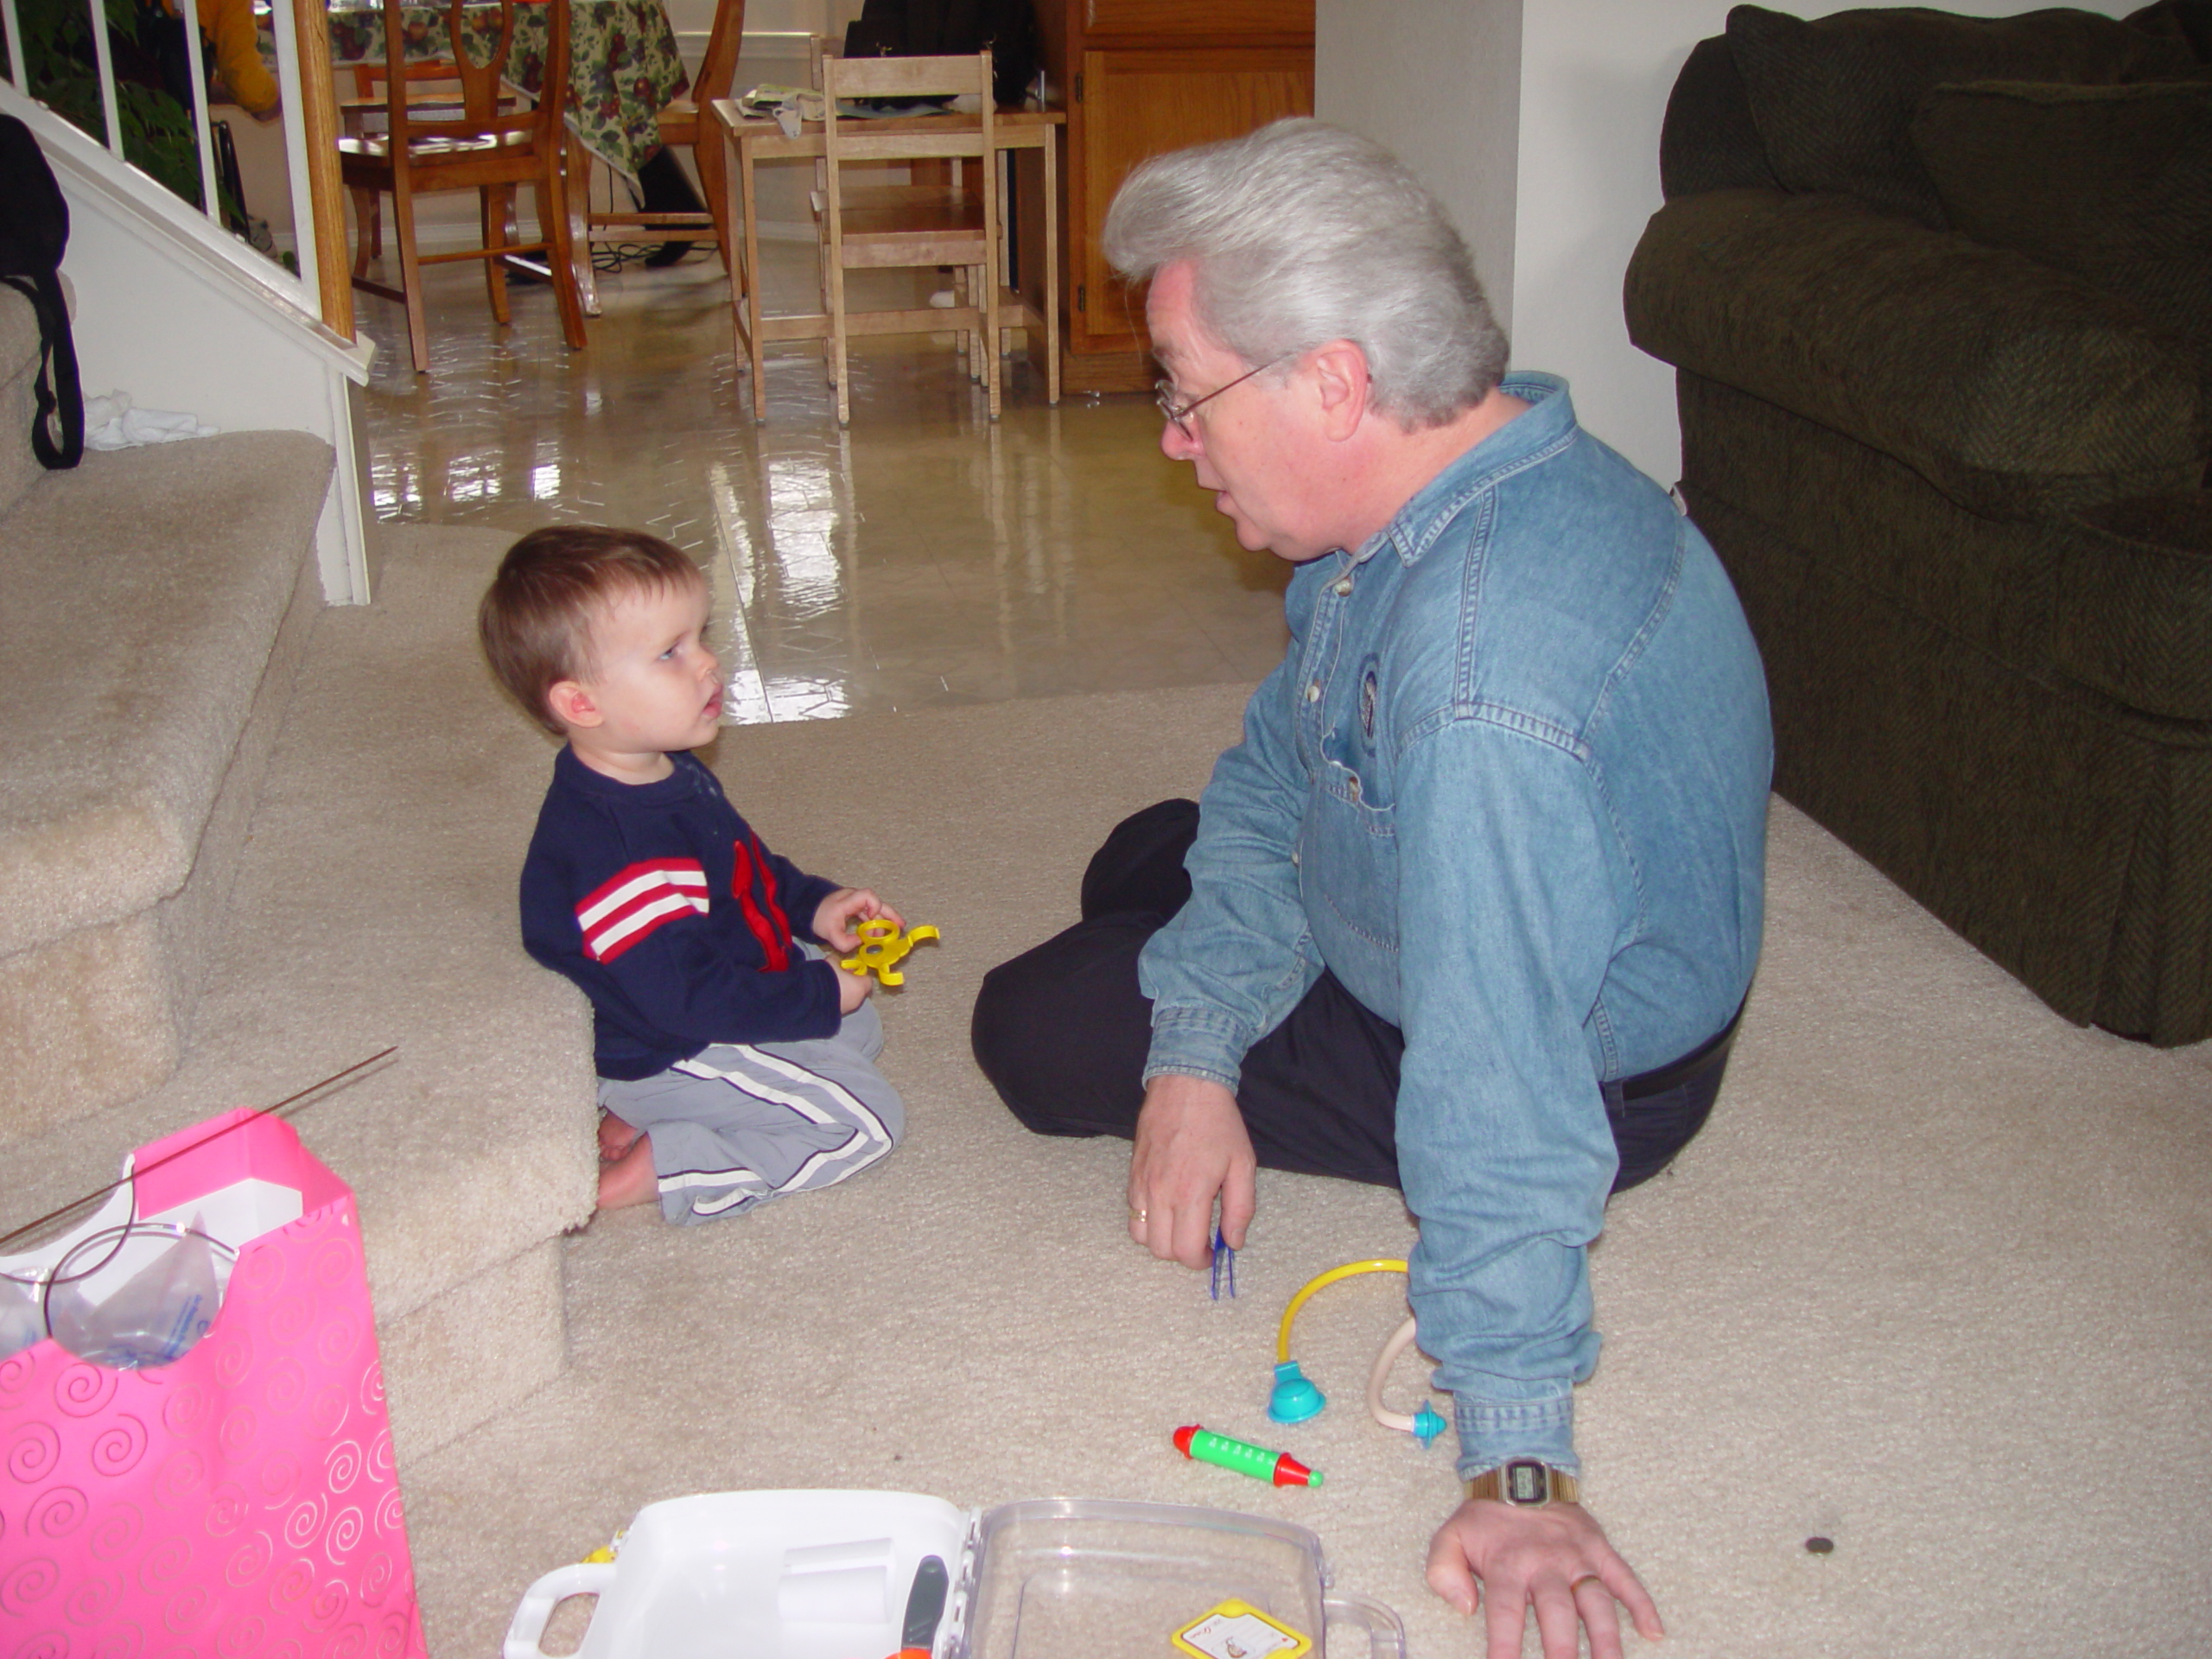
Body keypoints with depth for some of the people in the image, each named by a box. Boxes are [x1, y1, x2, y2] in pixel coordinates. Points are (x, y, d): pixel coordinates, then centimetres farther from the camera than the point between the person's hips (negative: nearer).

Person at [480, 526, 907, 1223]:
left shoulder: (667, 774, -1)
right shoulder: (615, 850, -34)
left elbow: (741, 869, 18)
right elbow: (686, 1000, -32)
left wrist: (814, 905, 3)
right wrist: (821, 996, -23)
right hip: (666, 1056, -10)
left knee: (860, 1031, 27)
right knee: (866, 1117, -12)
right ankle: (642, 1172, -11)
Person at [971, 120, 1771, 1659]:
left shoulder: (1484, 670, -42)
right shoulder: (1454, 483, -10)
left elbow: (1498, 1085, -42)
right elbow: (1273, 773, -4)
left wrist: (1519, 1465, -36)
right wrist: (1197, 1055, -16)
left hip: (1590, 1064, -9)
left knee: (1036, 1031, -2)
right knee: (1141, 865, 25)